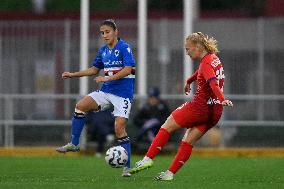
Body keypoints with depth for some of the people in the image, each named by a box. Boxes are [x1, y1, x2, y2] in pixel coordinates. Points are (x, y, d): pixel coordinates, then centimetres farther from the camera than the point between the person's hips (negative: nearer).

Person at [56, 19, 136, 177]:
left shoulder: (124, 48, -10)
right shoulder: (103, 51, 11)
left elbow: (127, 70, -20)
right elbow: (94, 69, 24)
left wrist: (107, 78, -24)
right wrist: (73, 74, 16)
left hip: (123, 94, -6)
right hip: (106, 91, 7)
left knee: (119, 128, -14)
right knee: (80, 106, -12)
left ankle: (127, 167, -5)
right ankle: (74, 144, 1)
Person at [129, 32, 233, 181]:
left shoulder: (206, 63, -14)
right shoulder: (213, 58, 14)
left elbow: (213, 83, -32)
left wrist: (222, 99, -46)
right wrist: (189, 81, 52)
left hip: (199, 107, -8)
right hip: (214, 113, 8)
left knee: (167, 127, 4)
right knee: (188, 142, 10)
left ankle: (148, 159, 0)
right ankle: (170, 173, 6)